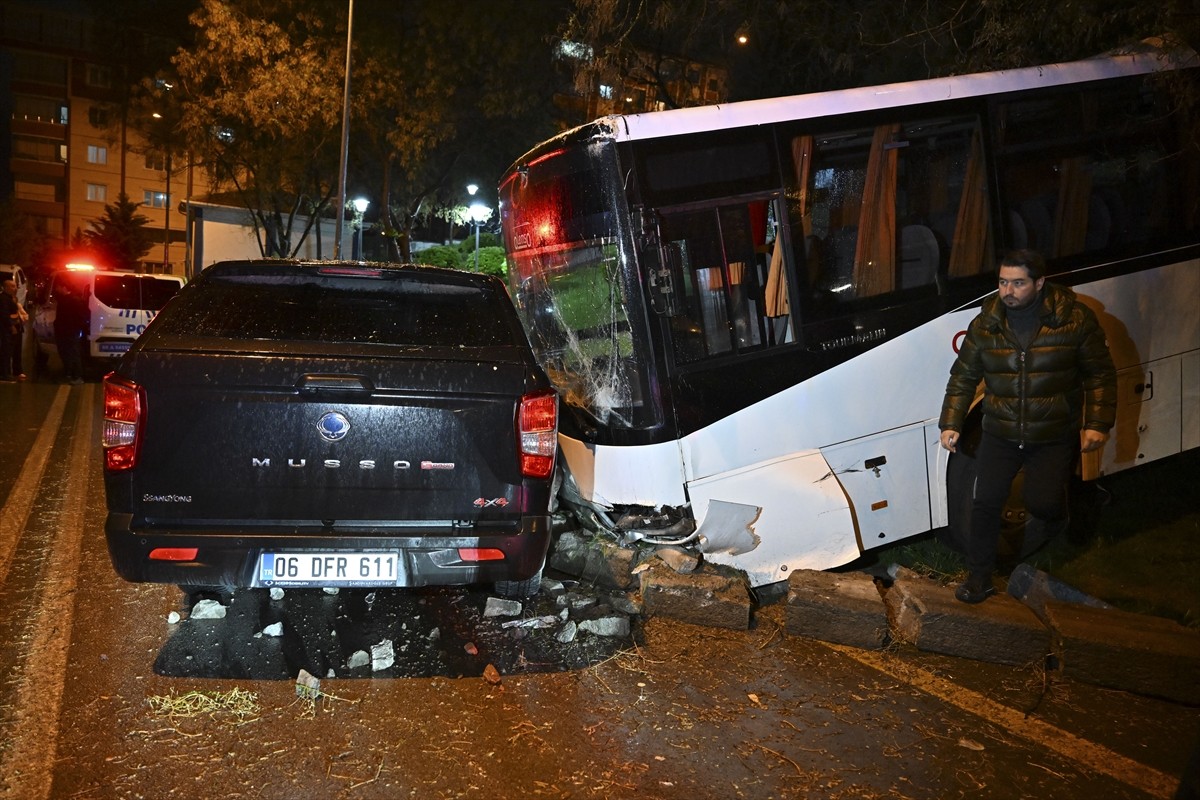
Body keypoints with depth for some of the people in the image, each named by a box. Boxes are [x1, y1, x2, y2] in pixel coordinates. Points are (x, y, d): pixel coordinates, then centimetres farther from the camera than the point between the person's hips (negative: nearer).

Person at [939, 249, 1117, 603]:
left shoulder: (1075, 319, -8)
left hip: (1054, 438, -2)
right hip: (999, 435, 2)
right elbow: (963, 377, 5)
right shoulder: (985, 324, -2)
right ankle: (979, 575, 14)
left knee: (1043, 504, -10)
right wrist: (951, 424, -1)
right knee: (986, 501, -3)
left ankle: (1055, 520, 30)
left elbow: (1101, 374, -1)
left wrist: (1098, 424, -8)